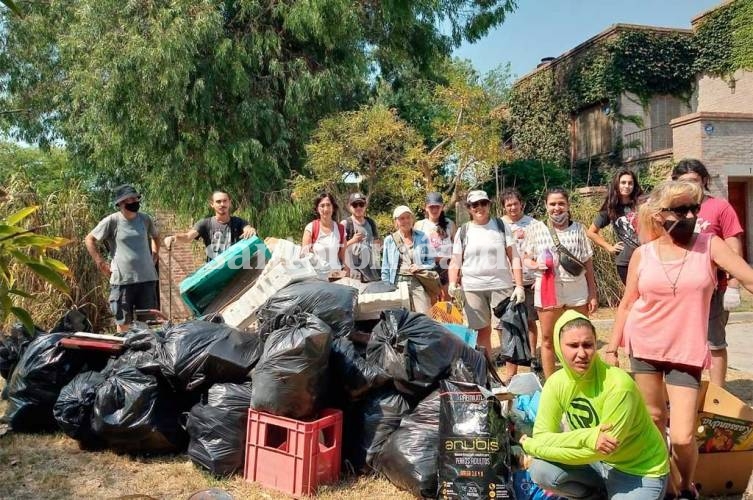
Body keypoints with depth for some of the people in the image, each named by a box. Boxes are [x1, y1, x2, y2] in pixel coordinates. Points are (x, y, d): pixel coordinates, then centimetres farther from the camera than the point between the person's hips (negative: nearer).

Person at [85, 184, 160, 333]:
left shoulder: (145, 219, 5)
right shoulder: (112, 221, -5)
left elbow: (155, 236, 25)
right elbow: (89, 239, 4)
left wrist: (155, 255, 14)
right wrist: (101, 263, -1)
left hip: (147, 278, 3)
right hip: (122, 280, -3)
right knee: (124, 324, 7)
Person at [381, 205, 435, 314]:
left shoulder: (422, 237, 8)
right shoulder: (389, 240, 8)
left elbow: (431, 261, 13)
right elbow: (385, 269, 10)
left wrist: (421, 267, -6)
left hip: (418, 282, 0)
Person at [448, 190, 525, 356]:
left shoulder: (500, 225, 4)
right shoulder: (463, 231, 5)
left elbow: (514, 257, 2)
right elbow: (455, 262, 7)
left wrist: (519, 285, -6)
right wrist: (452, 283, -11)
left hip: (502, 285, -1)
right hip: (472, 287, 1)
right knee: (483, 331, 7)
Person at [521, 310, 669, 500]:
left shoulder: (618, 385, -28)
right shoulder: (556, 383, -13)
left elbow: (595, 452, -26)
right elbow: (540, 436, -16)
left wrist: (531, 446, -19)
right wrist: (587, 437, -33)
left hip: (641, 470, -5)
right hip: (597, 462, 5)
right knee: (540, 470, -19)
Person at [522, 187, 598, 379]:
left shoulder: (578, 229, 4)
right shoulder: (536, 228, 1)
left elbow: (588, 263, 6)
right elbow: (526, 259, 8)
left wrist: (593, 293, 4)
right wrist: (536, 265, -15)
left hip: (578, 291, 1)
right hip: (547, 290, -1)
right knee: (548, 340, 7)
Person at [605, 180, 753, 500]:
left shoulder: (709, 245, -4)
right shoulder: (642, 254, -1)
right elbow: (626, 305, 4)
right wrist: (612, 348, 3)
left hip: (687, 351, -1)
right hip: (644, 347, 1)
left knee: (682, 437, -4)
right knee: (653, 418, 14)